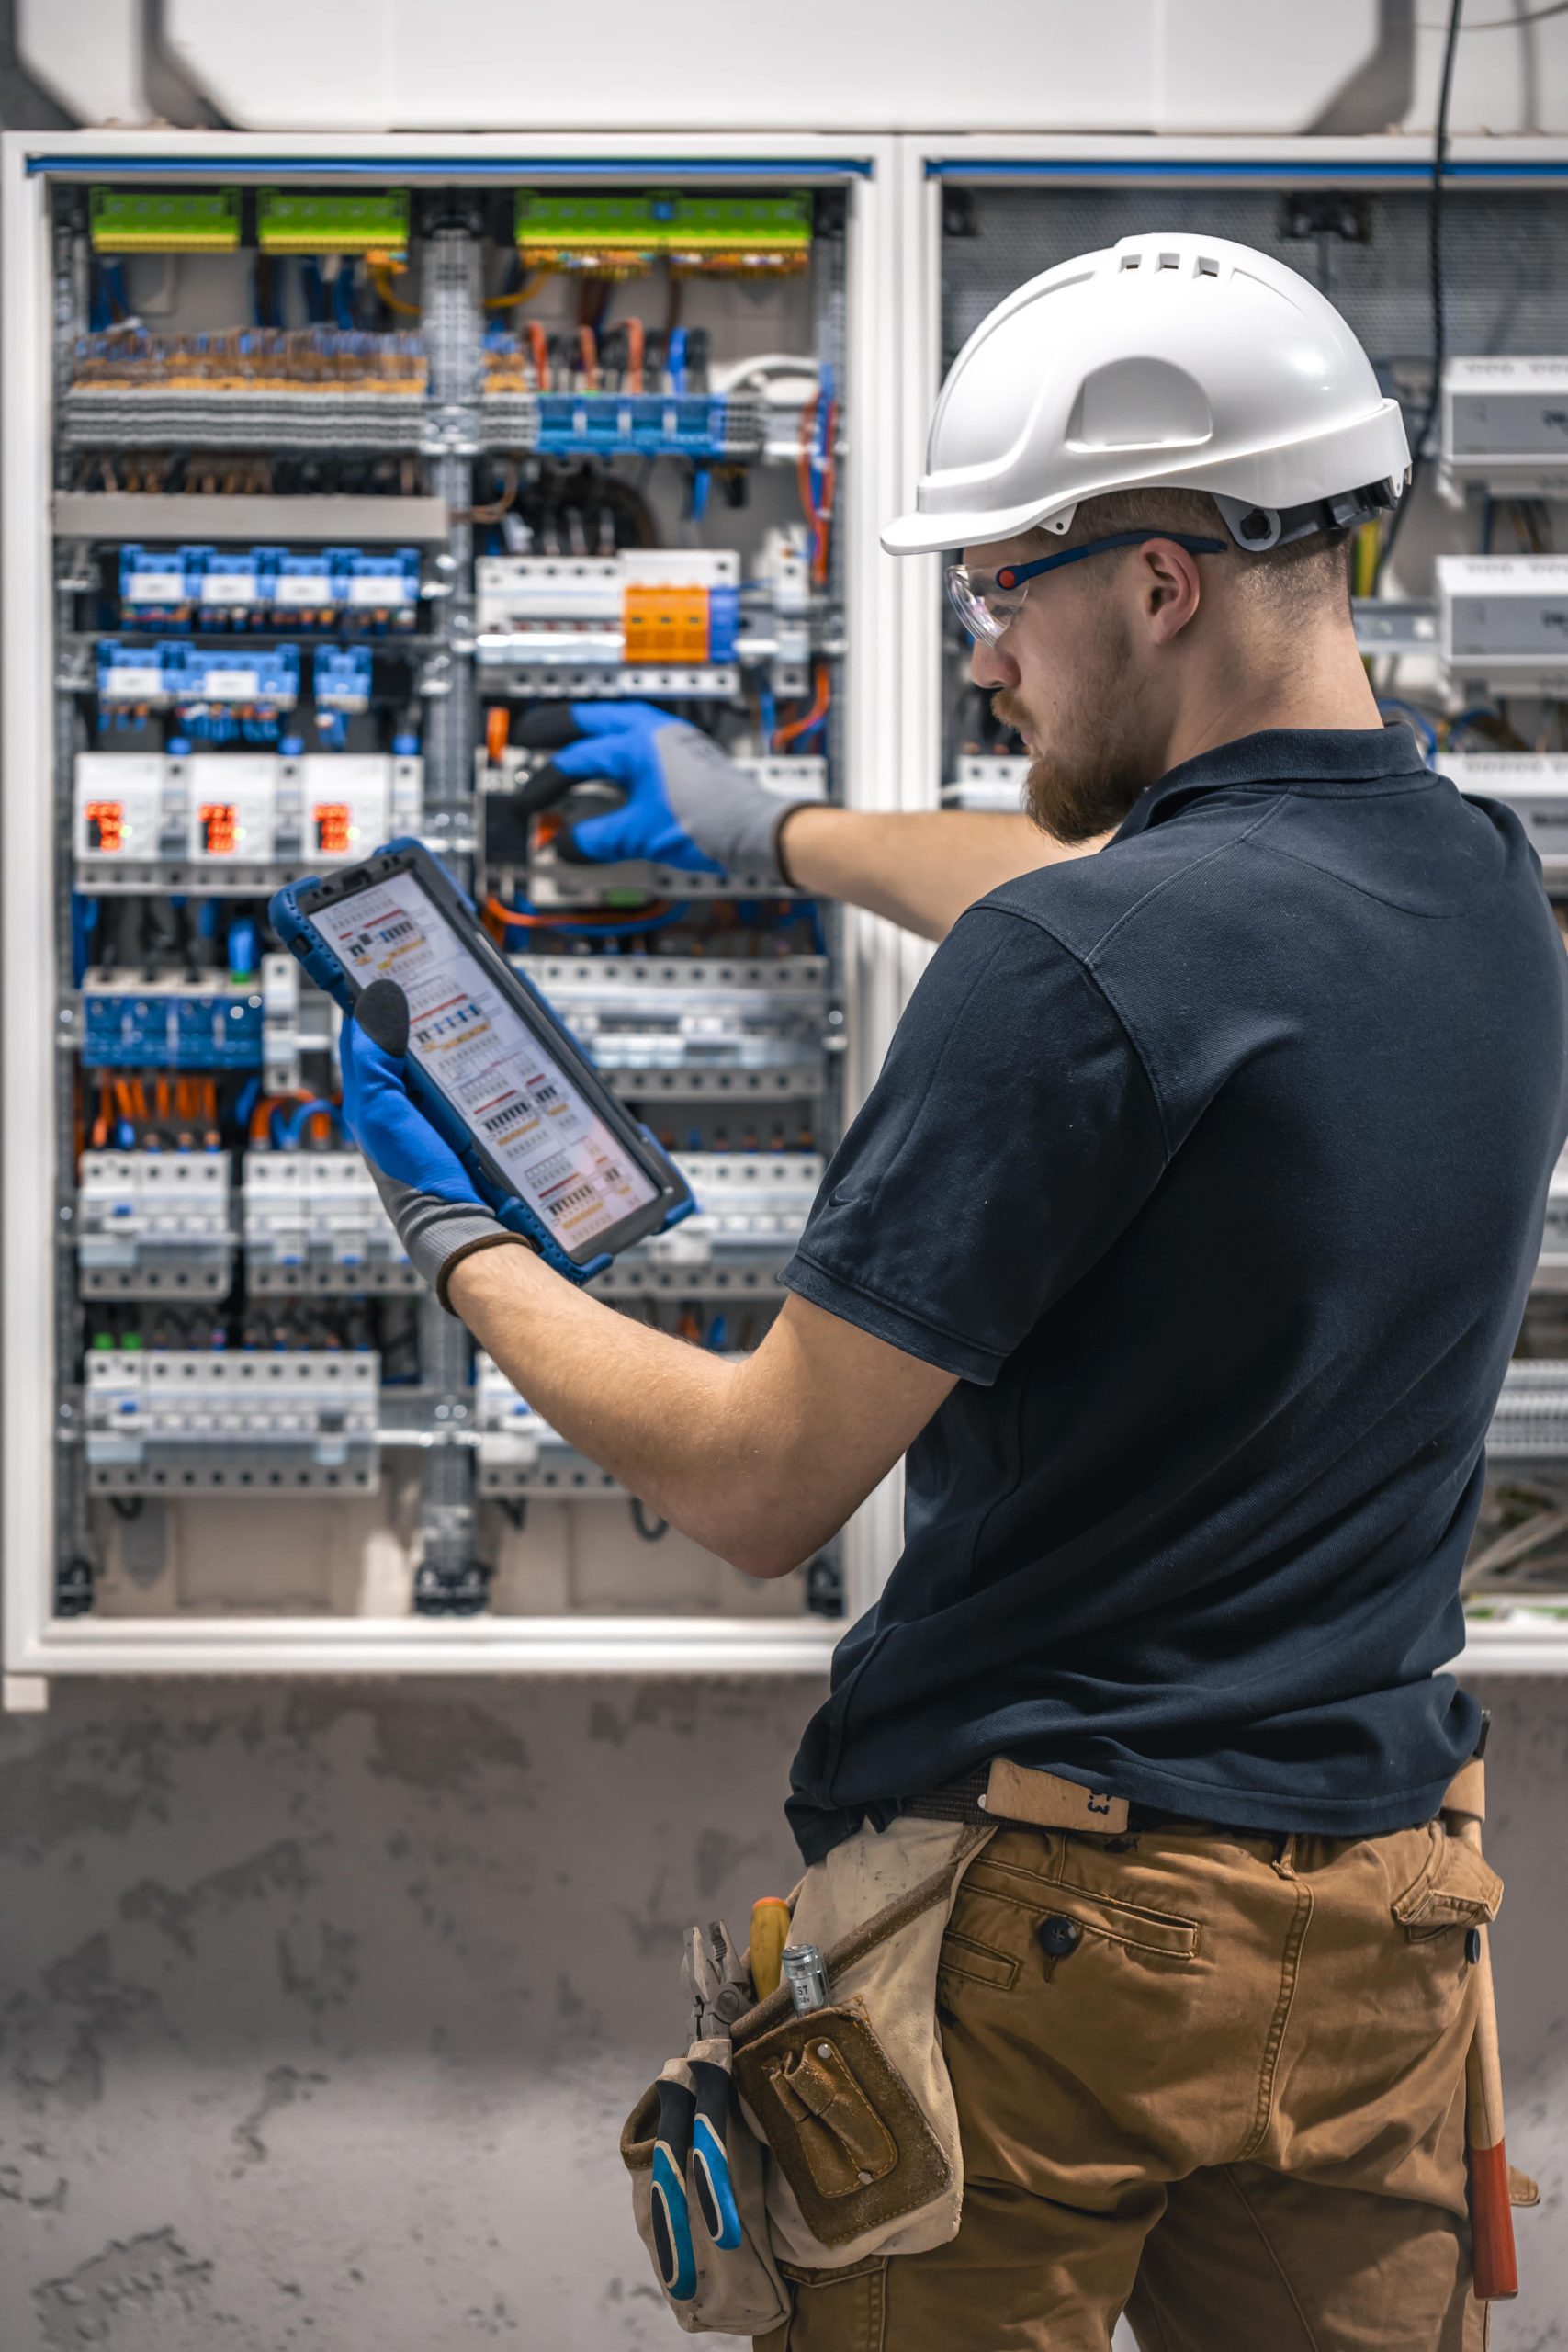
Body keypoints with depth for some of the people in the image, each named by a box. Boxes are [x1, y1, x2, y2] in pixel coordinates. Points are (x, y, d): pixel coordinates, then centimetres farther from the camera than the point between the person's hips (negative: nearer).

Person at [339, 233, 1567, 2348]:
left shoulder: (1066, 974, -22)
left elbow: (757, 1487, -16)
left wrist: (463, 1249, -1)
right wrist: (772, 833, 37)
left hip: (1044, 1922, -6)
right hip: (1378, 1927, 7)